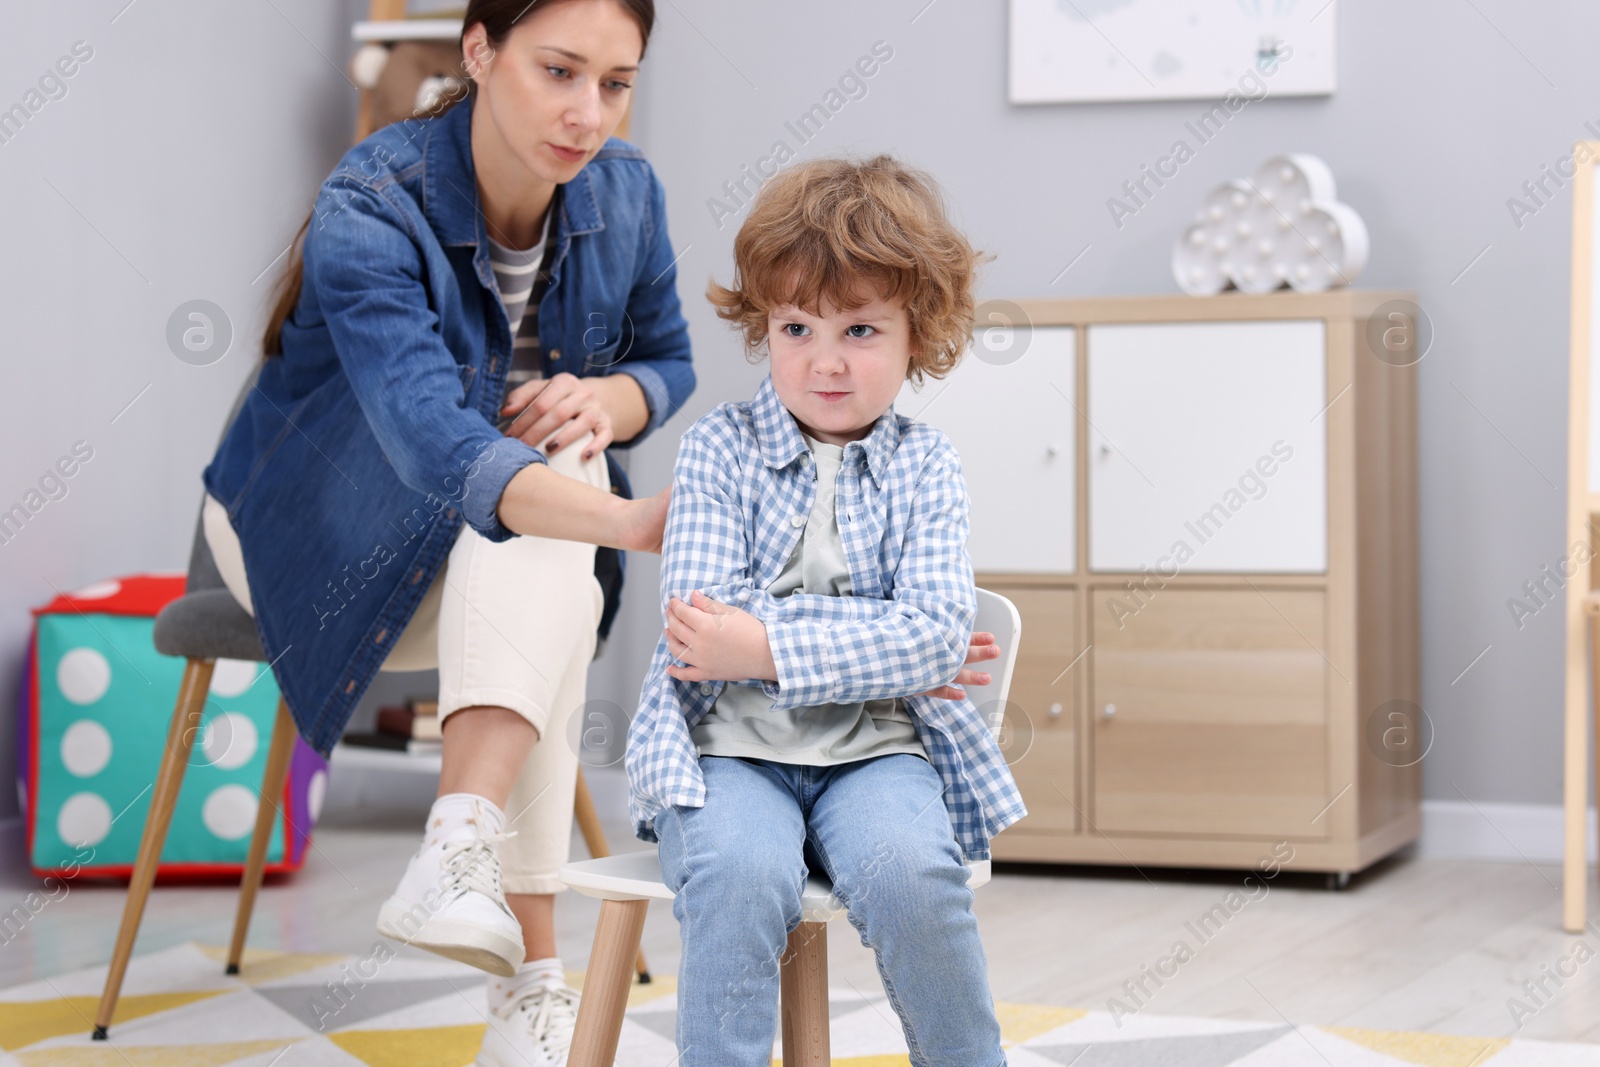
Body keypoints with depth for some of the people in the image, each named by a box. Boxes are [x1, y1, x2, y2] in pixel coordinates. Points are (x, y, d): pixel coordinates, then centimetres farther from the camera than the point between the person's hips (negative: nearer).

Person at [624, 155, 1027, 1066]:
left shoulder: (925, 466, 6)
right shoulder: (720, 448, 4)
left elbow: (935, 638, -9)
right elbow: (700, 615, -9)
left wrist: (768, 647, -19)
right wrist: (885, 638, -10)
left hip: (875, 749, 1)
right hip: (733, 748, -1)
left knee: (910, 870, -29)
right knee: (740, 875, -32)